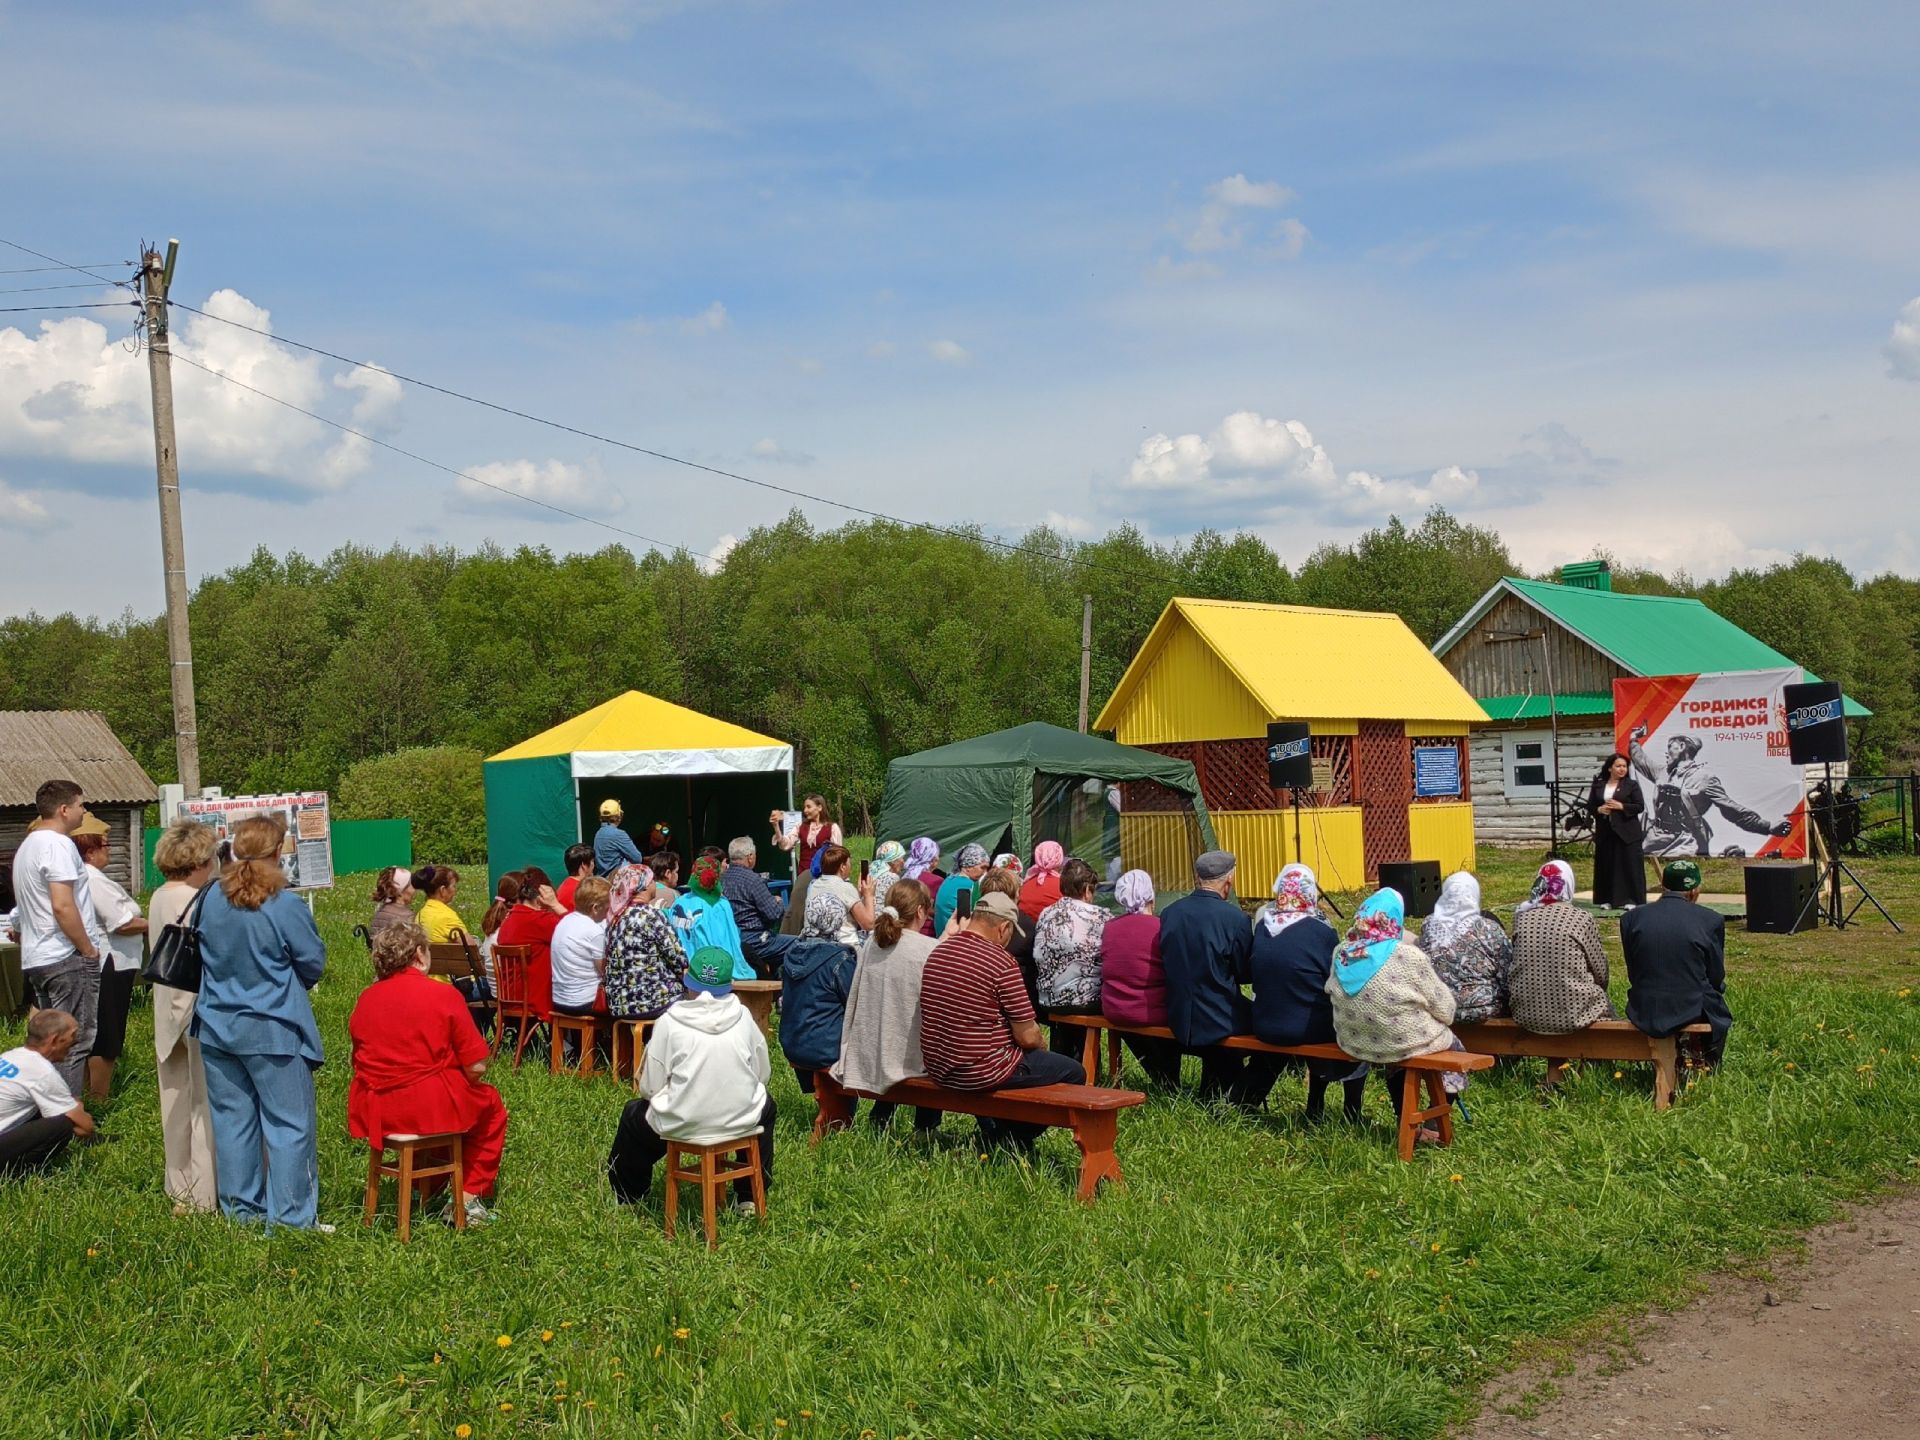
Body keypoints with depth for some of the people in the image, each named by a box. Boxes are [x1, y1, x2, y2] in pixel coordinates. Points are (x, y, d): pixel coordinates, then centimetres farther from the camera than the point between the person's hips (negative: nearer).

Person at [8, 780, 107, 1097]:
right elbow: (62, 906, -23)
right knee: (74, 1044, -5)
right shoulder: (58, 844, -15)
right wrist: (89, 950, -14)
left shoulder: (28, 845, 17)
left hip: (35, 960, 10)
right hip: (67, 958, -10)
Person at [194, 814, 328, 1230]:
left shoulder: (212, 900, -1)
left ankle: (241, 1208, 24)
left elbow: (202, 956, 14)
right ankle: (291, 1217, 4)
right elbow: (314, 964, -7)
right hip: (271, 1029, -6)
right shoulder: (286, 906, -17)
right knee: (290, 1123, 2)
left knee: (232, 1117, 14)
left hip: (217, 1027, 6)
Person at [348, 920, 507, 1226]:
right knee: (491, 1104, 23)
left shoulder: (365, 999, 4)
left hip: (373, 1114, 6)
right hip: (432, 1109, -6)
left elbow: (361, 1060, 14)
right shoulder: (444, 995, -10)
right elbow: (476, 1068, -11)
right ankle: (468, 1198, 15)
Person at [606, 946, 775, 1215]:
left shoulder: (669, 1022, -9)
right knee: (765, 1105, 36)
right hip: (741, 1123, 2)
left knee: (633, 1114, 29)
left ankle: (629, 1197, 44)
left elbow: (649, 1087, -6)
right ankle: (750, 1197, 40)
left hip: (681, 1126, -1)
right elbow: (762, 1074, 6)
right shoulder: (743, 1017, -3)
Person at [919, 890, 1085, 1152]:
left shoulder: (936, 952, 3)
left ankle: (993, 1137, 33)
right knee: (1074, 1072, 8)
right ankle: (1013, 1143, 17)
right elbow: (1027, 1036, -15)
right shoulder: (1001, 962, -19)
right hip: (981, 1074, -8)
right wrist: (1041, 1042, 9)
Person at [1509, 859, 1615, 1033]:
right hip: (1572, 1015, -3)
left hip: (1525, 1015, 3)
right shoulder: (1582, 919, -9)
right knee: (1605, 1004, 30)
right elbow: (1601, 973, -1)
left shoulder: (1522, 918, -1)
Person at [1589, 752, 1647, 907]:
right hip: (1604, 833, 3)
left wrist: (1621, 806, -15)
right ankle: (1607, 899, 12)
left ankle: (1630, 899, 2)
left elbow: (1640, 807, -4)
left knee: (1629, 865, -3)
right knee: (1606, 866, 5)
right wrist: (1598, 809, -10)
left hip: (1626, 832, -3)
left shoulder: (1632, 785, 1)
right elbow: (1589, 806, 11)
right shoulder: (1598, 786, 9)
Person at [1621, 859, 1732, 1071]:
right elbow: (1717, 977, 0)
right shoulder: (1711, 920, -8)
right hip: (1692, 1011, -3)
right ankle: (1708, 1066, 41)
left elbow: (1633, 974, 4)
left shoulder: (1631, 919, -2)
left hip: (1643, 1013, 3)